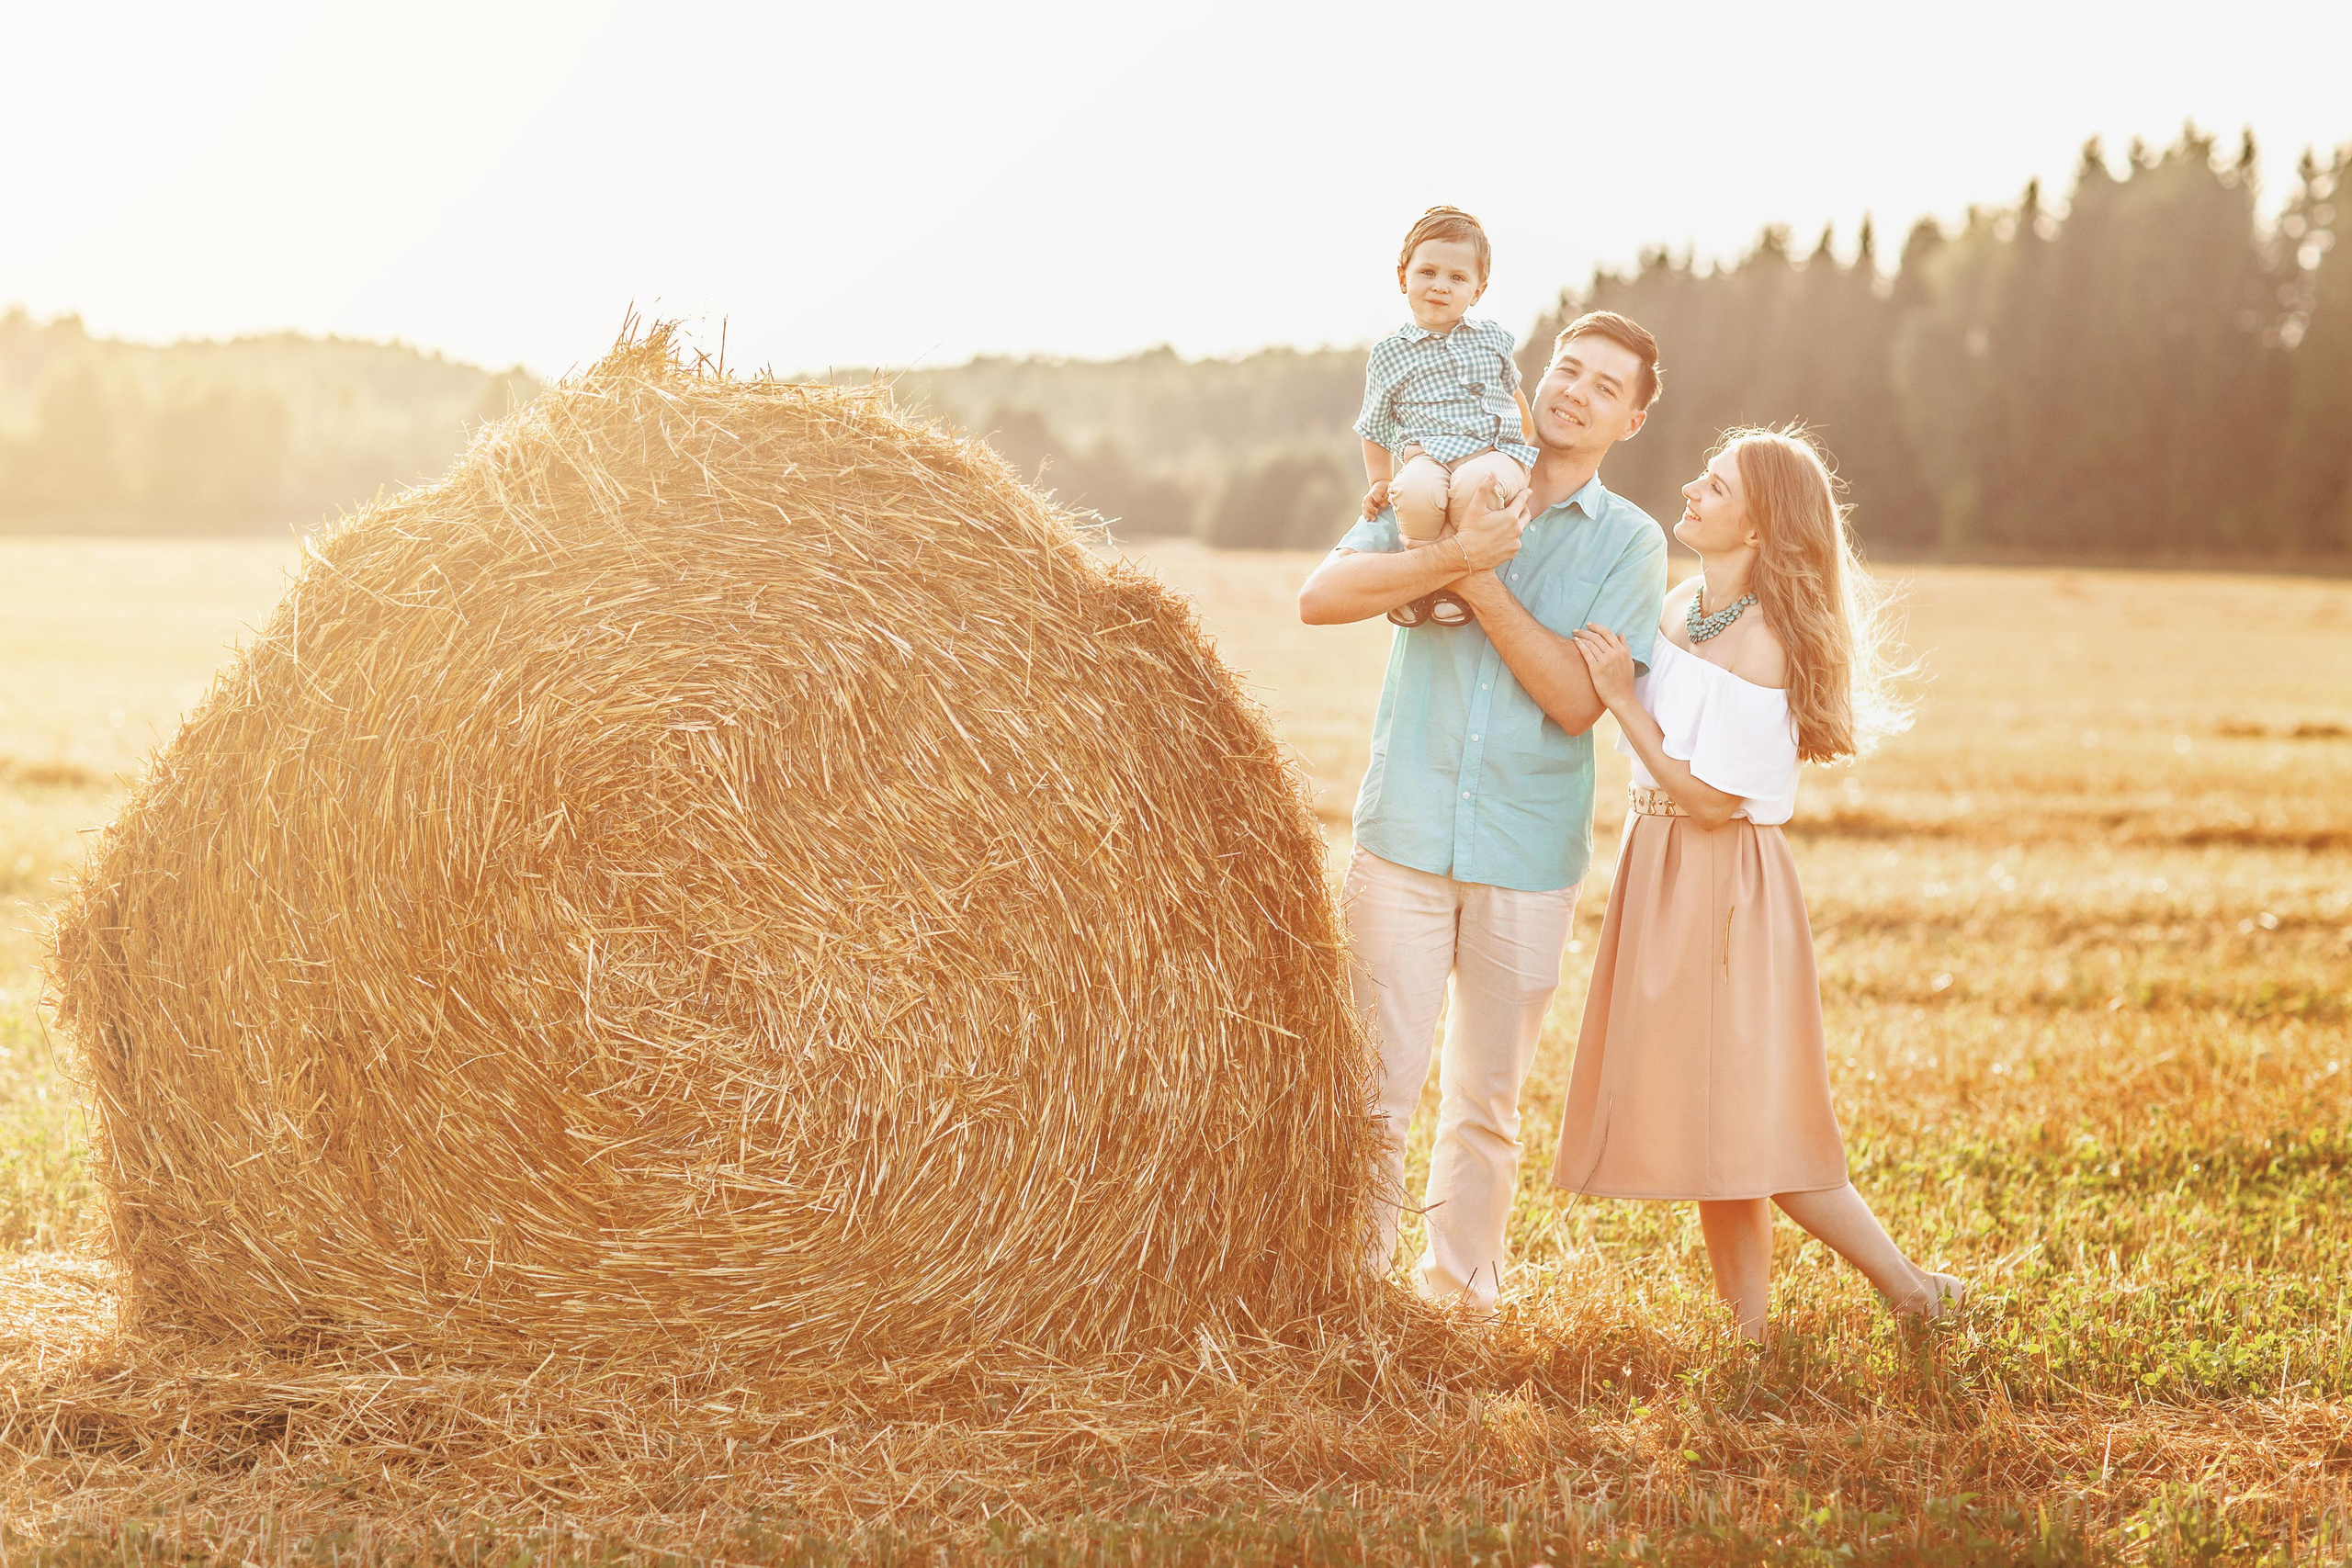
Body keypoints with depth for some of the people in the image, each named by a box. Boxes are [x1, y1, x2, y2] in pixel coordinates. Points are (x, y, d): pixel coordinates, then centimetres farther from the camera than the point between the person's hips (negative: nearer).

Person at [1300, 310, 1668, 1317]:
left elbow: (1578, 700, -9)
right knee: (1381, 1083, -4)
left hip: (1529, 857, 1)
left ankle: (1461, 1289, 23)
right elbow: (1319, 597, -8)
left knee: (1488, 1097, 9)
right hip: (1406, 839, 0)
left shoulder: (1631, 543, 5)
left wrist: (1484, 586, -15)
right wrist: (1454, 556, -19)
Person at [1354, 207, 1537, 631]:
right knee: (1417, 492, -40)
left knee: (1474, 485, -39)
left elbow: (1513, 394, 35)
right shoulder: (1388, 354, 12)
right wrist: (1380, 482, 10)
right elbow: (1376, 430, 18)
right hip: (1427, 453, -1)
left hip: (1495, 450, 1)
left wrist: (1530, 447, 38)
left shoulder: (1494, 340, 17)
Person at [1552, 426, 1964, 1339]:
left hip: (1724, 886, -8)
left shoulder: (1761, 644, -19)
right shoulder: (1680, 607, 6)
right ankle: (1750, 1333, 18)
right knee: (1708, 1123, 11)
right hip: (1659, 871, 8)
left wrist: (1621, 695, -17)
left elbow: (1708, 797, -21)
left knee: (1745, 1123, -5)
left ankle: (1911, 1288, 6)